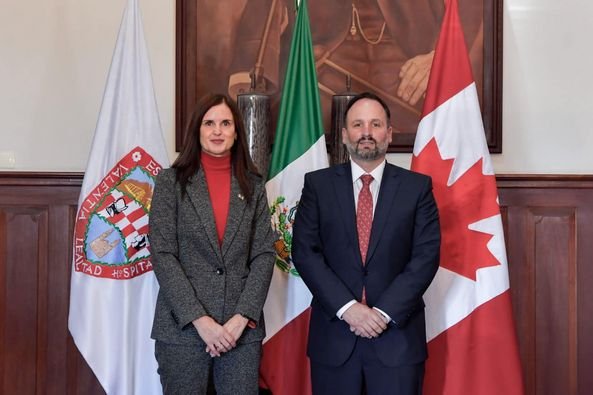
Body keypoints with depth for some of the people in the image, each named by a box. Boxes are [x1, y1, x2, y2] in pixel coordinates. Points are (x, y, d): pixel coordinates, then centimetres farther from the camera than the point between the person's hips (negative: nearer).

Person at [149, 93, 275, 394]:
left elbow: (264, 254, 2)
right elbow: (162, 255, -6)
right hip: (182, 327, -1)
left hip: (243, 328, 2)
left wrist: (242, 317, -9)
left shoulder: (253, 185, 7)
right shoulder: (171, 181, 0)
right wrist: (200, 320, -13)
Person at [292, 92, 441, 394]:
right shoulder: (318, 184, 3)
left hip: (398, 332, 0)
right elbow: (305, 252, -3)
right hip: (334, 333, 1)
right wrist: (347, 307, -13)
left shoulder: (417, 186, 3)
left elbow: (426, 256, -3)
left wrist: (385, 312, -12)